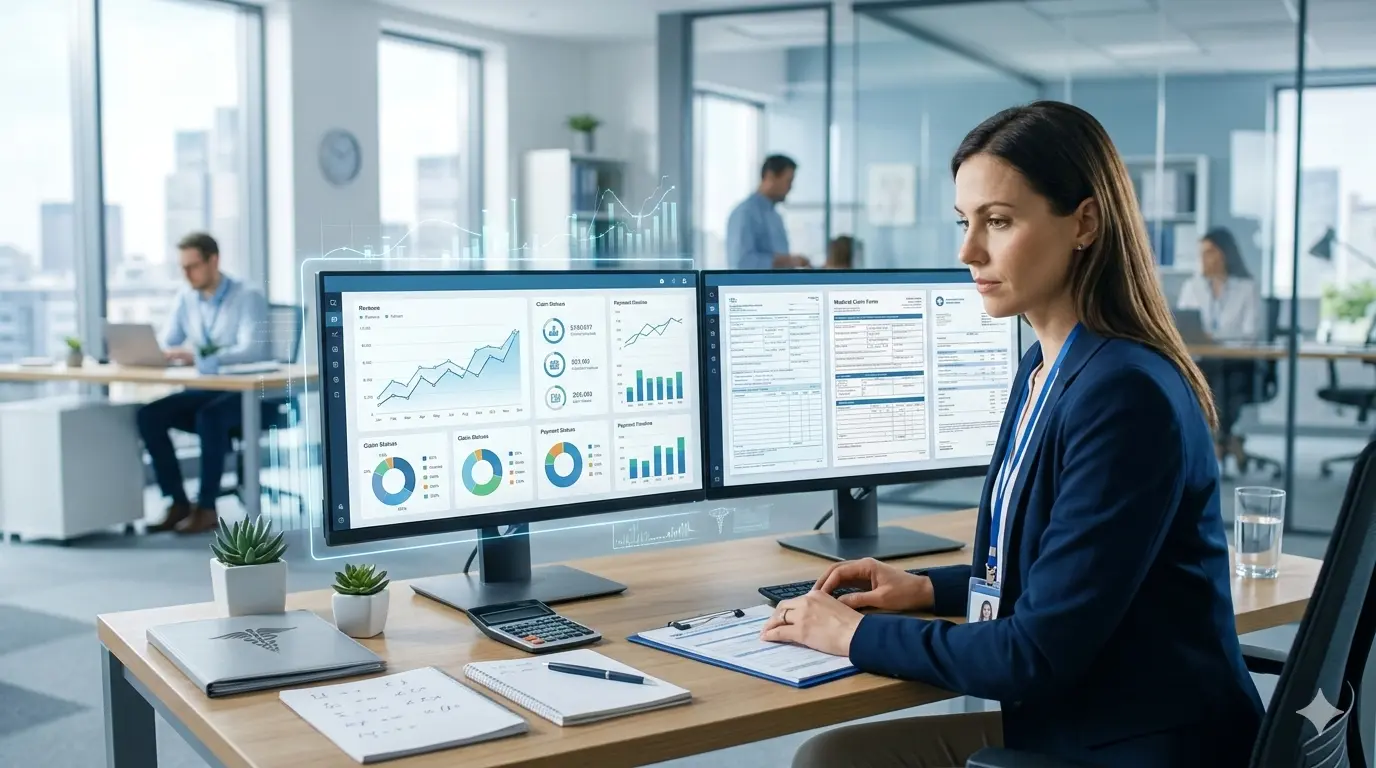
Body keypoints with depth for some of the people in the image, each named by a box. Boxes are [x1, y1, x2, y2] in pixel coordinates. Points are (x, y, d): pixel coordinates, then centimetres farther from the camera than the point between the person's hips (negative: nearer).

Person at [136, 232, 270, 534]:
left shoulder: (247, 297, -13)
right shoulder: (185, 299, 7)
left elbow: (250, 351, -26)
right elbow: (165, 346, 8)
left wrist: (196, 357, -37)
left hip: (248, 395, -7)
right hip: (203, 391, 7)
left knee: (209, 417, -36)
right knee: (149, 415, -16)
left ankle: (206, 508, -23)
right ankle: (178, 503, -9)